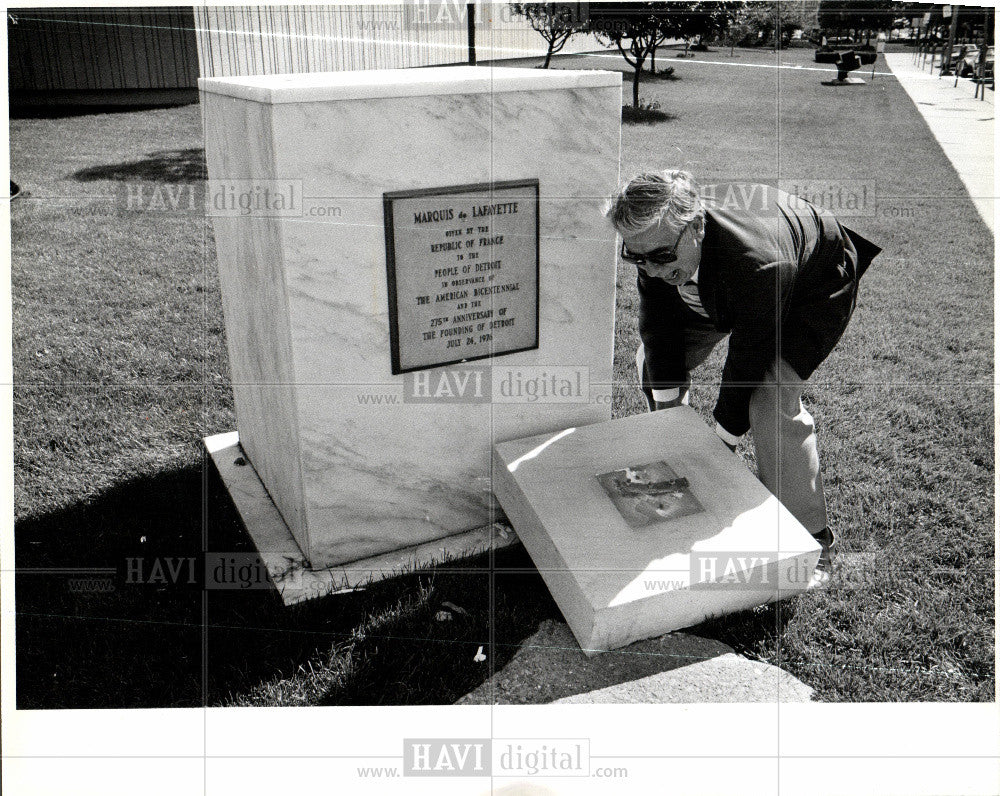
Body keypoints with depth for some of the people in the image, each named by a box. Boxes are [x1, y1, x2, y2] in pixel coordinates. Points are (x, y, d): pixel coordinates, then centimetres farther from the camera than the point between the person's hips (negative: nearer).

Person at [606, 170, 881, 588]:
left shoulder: (757, 262, -46)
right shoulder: (654, 236, -26)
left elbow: (749, 362, -34)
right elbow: (659, 323, -13)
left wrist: (719, 446, -24)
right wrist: (667, 415, -13)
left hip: (815, 286, -7)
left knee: (771, 400, -27)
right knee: (652, 362, 2)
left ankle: (812, 543, -8)